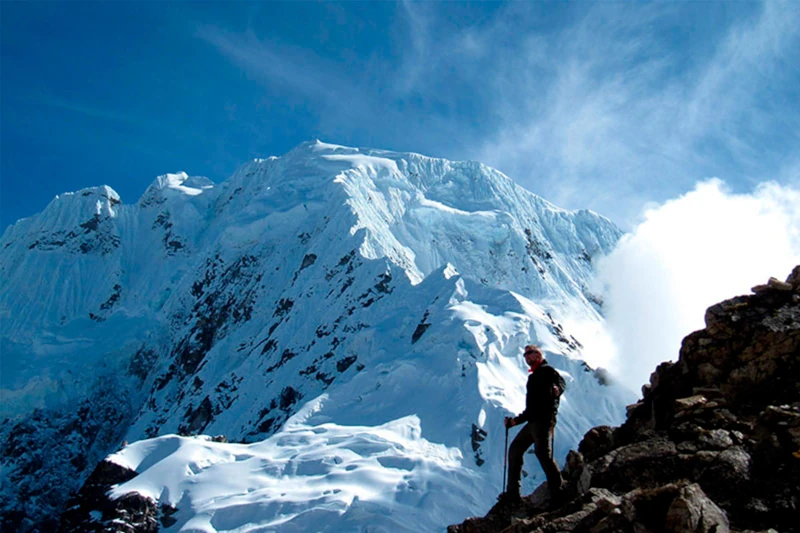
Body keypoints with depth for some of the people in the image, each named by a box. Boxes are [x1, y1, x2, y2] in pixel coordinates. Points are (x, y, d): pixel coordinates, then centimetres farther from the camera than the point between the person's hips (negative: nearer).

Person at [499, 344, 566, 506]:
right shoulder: (533, 377, 29)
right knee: (515, 449, 10)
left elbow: (561, 382, -20)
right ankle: (512, 492, 13)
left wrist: (557, 389, -42)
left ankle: (557, 489, -17)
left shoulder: (547, 370, 2)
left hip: (544, 418, -10)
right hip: (533, 421, 10)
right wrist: (515, 421, 29)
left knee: (542, 451, -21)